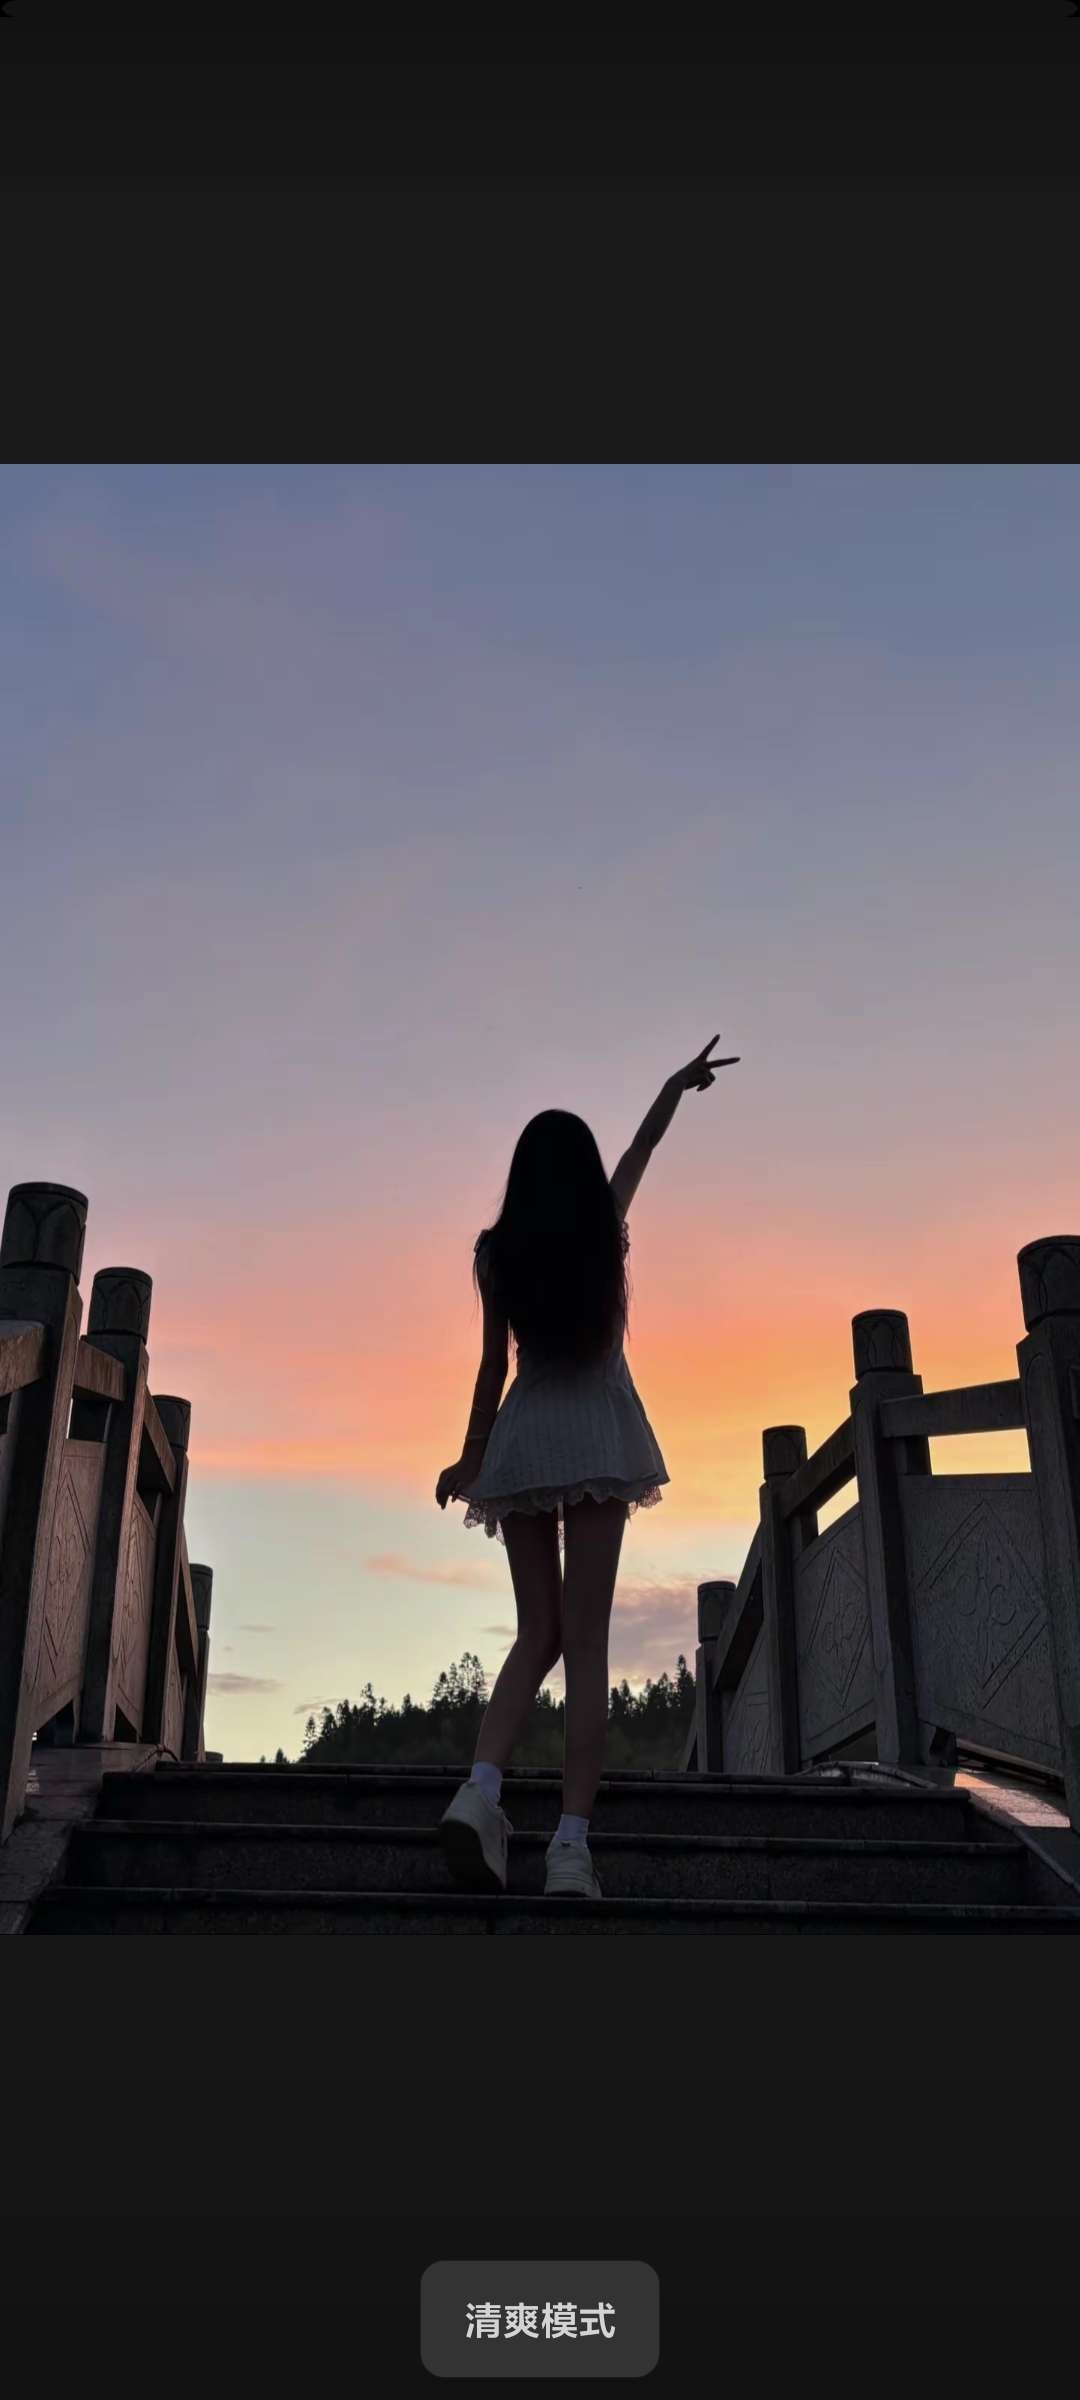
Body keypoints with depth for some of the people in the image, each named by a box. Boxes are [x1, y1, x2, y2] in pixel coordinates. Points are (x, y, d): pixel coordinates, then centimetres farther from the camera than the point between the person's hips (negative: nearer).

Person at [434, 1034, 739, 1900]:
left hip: (524, 1438, 2)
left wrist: (471, 1458, 14)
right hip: (597, 1434, -2)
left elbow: (495, 1365, 3)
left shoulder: (496, 1251, 1)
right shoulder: (607, 1227, 0)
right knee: (586, 1641, -4)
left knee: (539, 1632, 10)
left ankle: (482, 1787, -12)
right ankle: (572, 1843, -8)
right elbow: (642, 1148, 18)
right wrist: (679, 1083, 35)